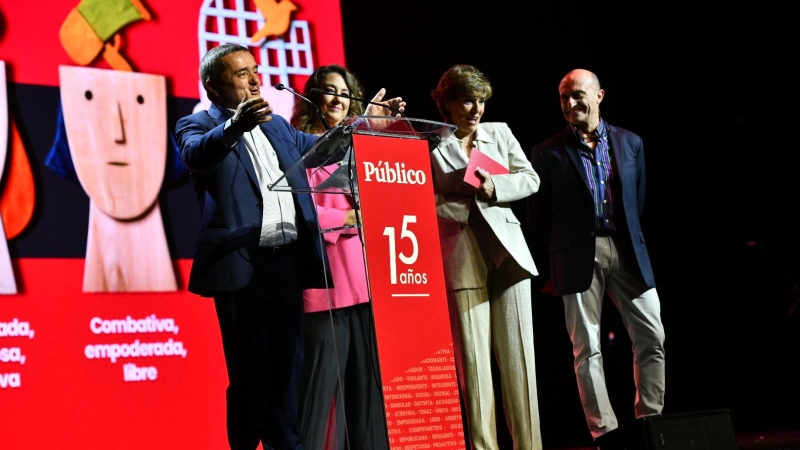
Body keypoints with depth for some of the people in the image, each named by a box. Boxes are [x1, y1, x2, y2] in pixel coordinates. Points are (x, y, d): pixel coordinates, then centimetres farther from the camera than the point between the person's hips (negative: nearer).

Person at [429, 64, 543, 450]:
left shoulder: (500, 133, 13)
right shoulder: (430, 145, 3)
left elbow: (531, 179, 10)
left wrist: (495, 188, -6)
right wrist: (463, 207, -12)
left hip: (506, 250, 3)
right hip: (462, 259, -3)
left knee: (518, 352, 1)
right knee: (473, 357, -2)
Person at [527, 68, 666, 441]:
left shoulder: (629, 143, 10)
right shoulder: (548, 153, 3)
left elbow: (638, 200, 17)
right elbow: (538, 215, 6)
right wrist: (561, 250, 9)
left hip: (626, 251, 2)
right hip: (578, 254, -2)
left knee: (652, 337, -1)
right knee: (587, 348, -2)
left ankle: (651, 421, 10)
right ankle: (606, 433, 2)